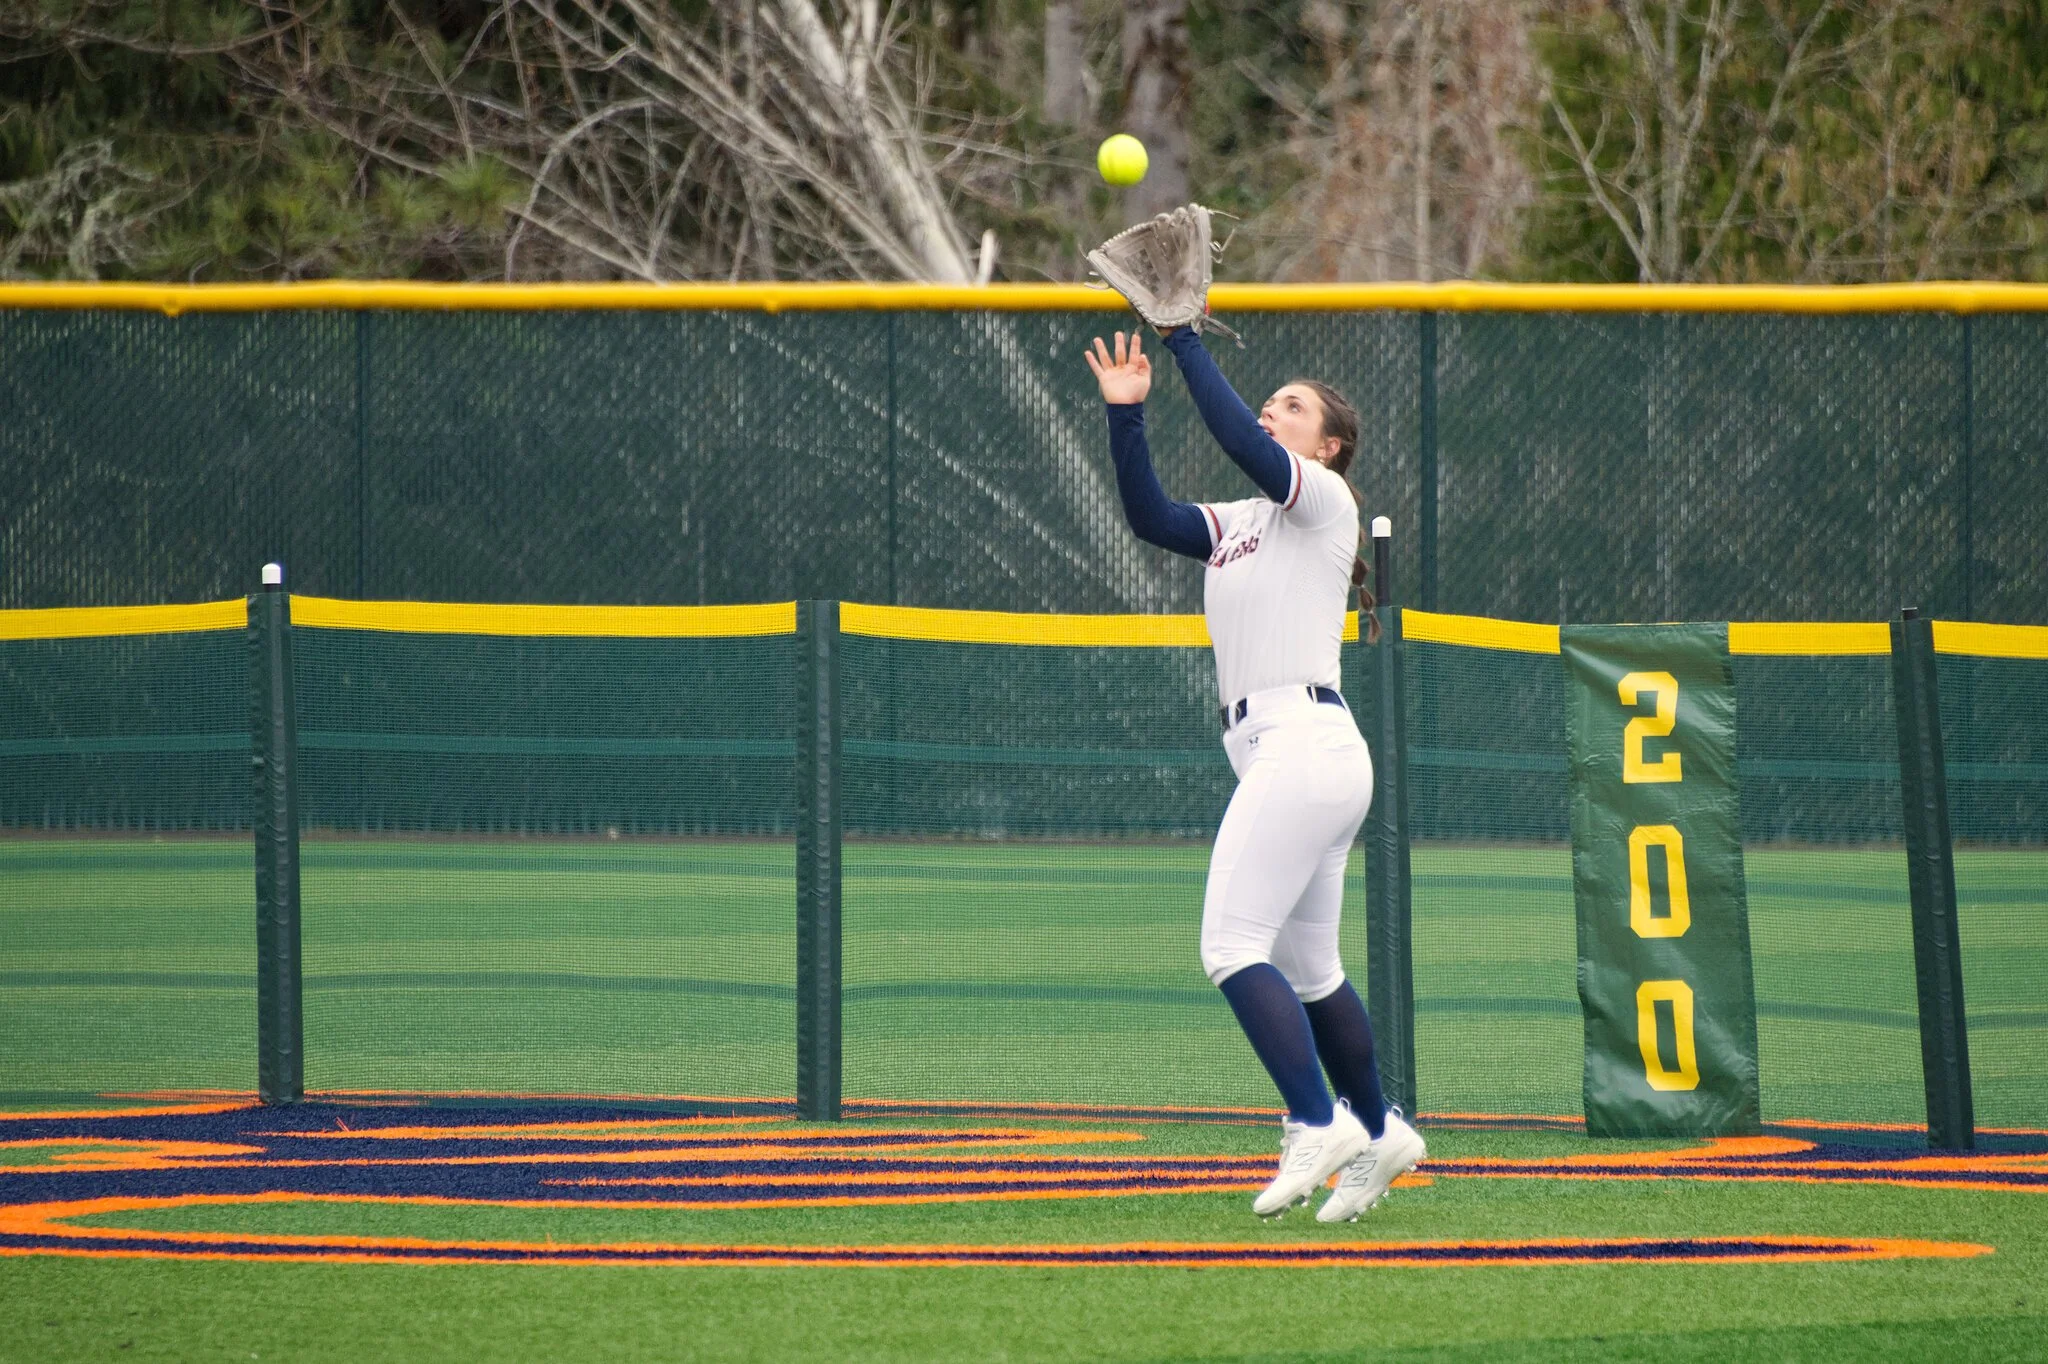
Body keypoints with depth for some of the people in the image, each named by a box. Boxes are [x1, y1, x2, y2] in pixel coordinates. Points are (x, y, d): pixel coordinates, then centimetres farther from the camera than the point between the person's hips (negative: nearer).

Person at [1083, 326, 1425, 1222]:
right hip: (1276, 753, 9)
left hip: (1305, 740, -9)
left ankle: (1318, 1124, -18)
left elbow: (1244, 445, -17)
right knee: (1305, 972, 16)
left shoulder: (1323, 499, -1)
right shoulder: (1242, 525, 22)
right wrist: (1126, 415, 0)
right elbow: (1150, 516, 10)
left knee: (1233, 943, -16)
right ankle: (1377, 1135, 27)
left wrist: (1186, 341, -15)